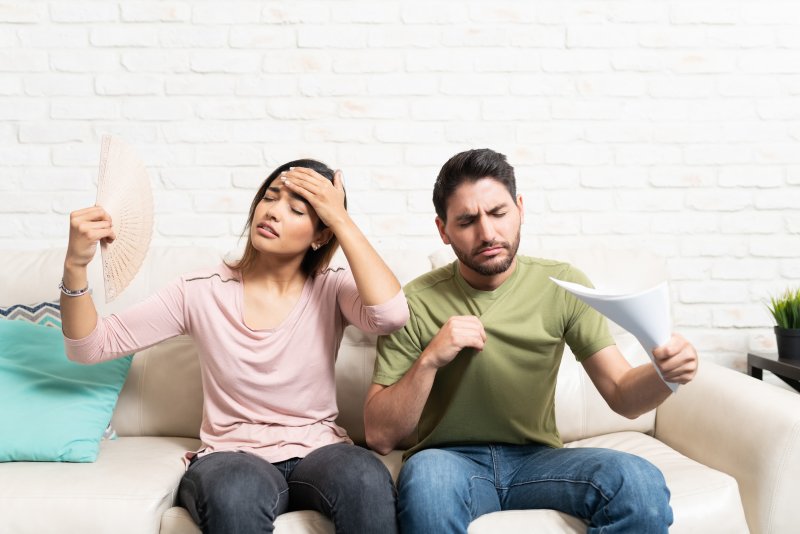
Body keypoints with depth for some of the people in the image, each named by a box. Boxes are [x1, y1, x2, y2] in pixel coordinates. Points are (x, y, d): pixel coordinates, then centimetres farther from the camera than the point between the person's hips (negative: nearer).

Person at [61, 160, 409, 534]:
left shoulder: (332, 291, 0)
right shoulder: (202, 292, 0)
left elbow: (392, 314, -23)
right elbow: (90, 347, 0)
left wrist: (341, 219, -15)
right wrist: (76, 265, -17)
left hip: (318, 454, 0)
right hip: (232, 458, 0)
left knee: (366, 479, -35)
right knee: (237, 492, -37)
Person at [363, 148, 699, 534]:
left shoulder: (563, 286, -1)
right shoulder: (416, 303, -6)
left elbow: (621, 395, -4)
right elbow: (379, 436, -6)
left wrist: (665, 371, -26)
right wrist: (429, 361, -21)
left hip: (537, 458, 2)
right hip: (451, 459, -2)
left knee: (641, 483, -28)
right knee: (426, 476, -38)